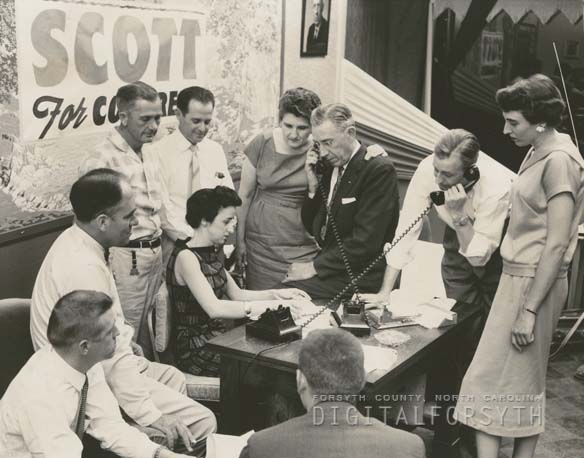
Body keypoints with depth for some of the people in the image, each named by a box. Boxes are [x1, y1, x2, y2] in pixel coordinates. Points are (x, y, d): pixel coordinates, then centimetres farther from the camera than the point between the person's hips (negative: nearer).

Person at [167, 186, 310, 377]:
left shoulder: (213, 253, 11)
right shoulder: (185, 257, -18)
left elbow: (236, 294, 17)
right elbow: (214, 308, -30)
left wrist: (277, 294, 4)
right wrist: (269, 306, -32)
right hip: (195, 351, -8)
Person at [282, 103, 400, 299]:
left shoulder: (379, 169, -14)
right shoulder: (331, 165, 9)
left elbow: (365, 241, -20)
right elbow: (314, 228, 14)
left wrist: (315, 267, -16)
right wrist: (313, 187, -1)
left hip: (360, 279, -7)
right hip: (331, 267, 7)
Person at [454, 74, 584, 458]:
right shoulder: (540, 153, 11)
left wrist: (529, 310, -20)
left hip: (535, 282, -9)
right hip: (520, 277, 9)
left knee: (492, 383, -4)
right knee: (525, 383, 15)